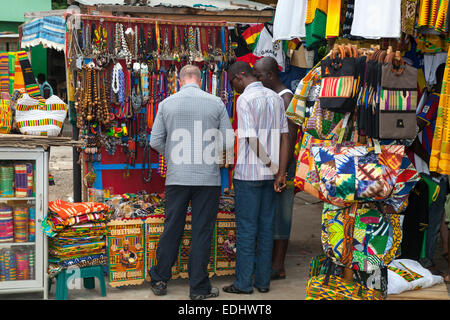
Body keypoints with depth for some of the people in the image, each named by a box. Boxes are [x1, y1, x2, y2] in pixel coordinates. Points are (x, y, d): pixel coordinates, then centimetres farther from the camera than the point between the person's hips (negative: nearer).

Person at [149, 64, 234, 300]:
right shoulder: (216, 103, -2)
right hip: (208, 177, -1)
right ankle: (198, 287, 11)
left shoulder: (167, 104, 2)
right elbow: (229, 142, 0)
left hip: (176, 177, 2)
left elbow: (155, 141, 2)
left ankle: (160, 280, 20)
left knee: (172, 229, 12)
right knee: (202, 232, 5)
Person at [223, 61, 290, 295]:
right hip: (269, 173, 7)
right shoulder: (275, 98, 9)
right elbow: (283, 138, 5)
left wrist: (271, 165, -5)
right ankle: (263, 280, 15)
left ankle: (244, 282, 5)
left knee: (246, 228, 0)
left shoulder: (245, 100, -12)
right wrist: (281, 173, 1)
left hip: (248, 172, -7)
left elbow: (251, 140, -17)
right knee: (266, 227, 10)